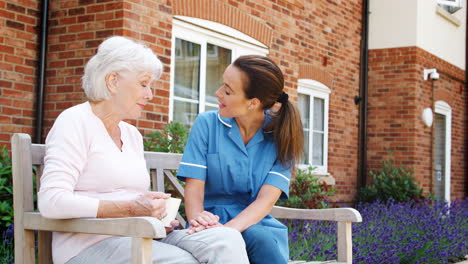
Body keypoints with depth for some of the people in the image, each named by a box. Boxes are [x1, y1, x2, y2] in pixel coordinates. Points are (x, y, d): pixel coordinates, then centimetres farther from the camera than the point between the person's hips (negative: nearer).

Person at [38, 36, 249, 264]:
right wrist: (129, 209, -20)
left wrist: (156, 214, -1)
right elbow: (51, 202, -16)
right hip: (91, 244, -7)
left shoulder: (133, 135, 20)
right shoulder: (75, 122, -4)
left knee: (227, 240, -20)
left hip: (137, 238, 7)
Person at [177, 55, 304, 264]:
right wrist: (198, 219, -29)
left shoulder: (281, 136, 0)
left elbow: (267, 199, -12)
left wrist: (227, 229, -30)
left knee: (261, 239, -33)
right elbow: (194, 187, -5)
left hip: (257, 225, 1)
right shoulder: (207, 124, 1)